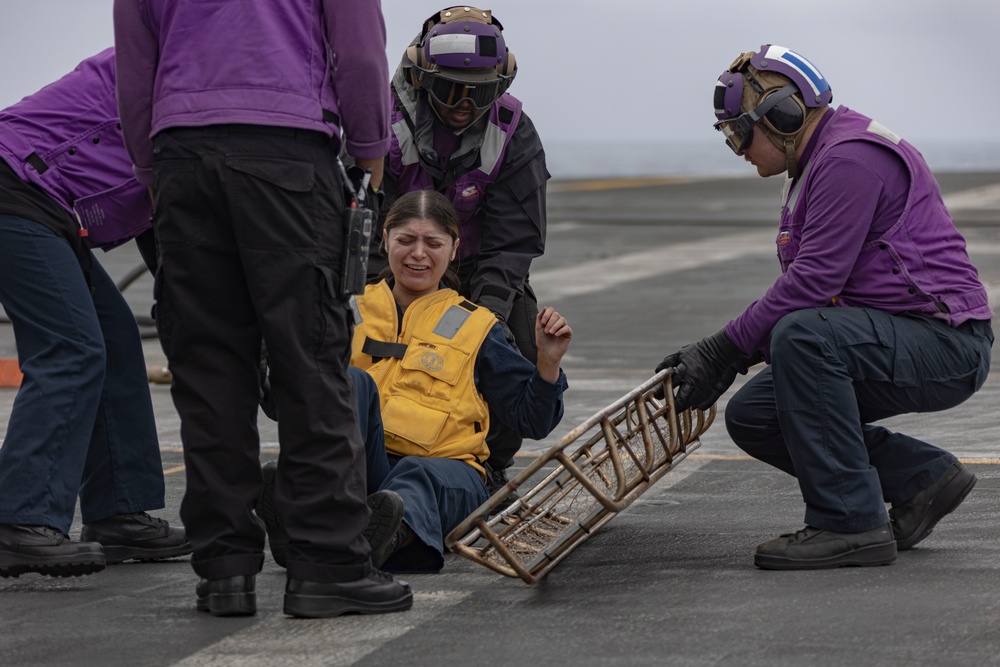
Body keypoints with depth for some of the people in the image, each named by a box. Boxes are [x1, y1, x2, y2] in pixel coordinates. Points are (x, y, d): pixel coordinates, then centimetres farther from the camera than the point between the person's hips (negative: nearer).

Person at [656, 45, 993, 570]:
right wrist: (720, 356, 7)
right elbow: (801, 288, 18)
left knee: (802, 337, -33)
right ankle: (921, 476, 9)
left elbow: (814, 280, -23)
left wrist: (723, 350, -18)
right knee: (751, 417, 2)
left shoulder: (850, 156, -16)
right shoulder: (815, 165, 18)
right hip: (892, 343, 11)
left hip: (945, 344, -11)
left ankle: (849, 523, -24)